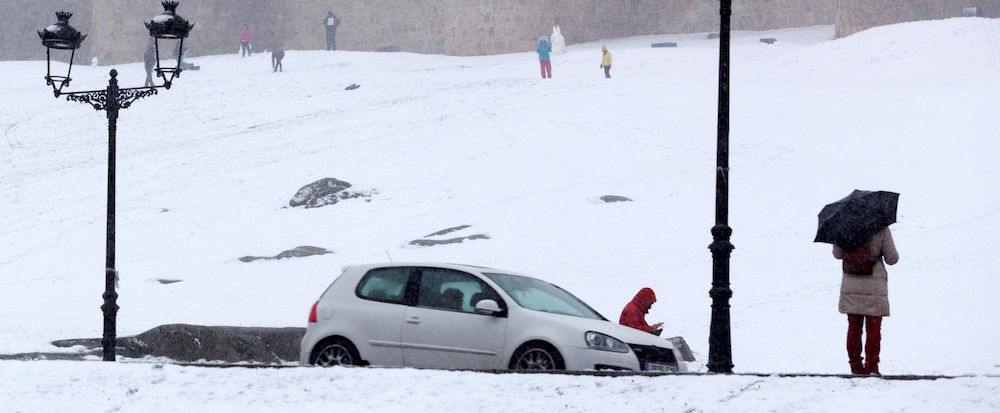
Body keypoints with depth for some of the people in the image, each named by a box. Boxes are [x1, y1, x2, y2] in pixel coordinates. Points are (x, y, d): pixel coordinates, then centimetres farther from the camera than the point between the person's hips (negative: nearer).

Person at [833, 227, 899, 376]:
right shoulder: (881, 229, -11)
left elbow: (837, 254, 6)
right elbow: (892, 259, -5)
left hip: (850, 285, 3)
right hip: (874, 288, -3)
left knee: (853, 327, 12)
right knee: (873, 330, 5)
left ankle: (856, 366, 13)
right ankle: (871, 367, 4)